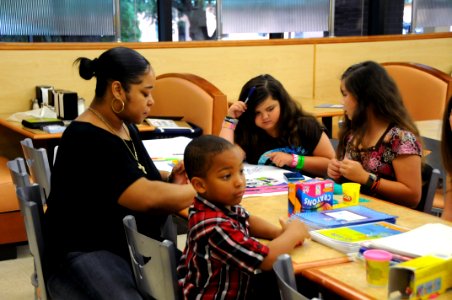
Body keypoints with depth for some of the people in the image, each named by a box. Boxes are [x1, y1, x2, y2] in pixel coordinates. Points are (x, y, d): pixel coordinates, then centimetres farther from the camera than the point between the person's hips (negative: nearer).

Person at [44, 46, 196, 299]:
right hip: (86, 254, -8)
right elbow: (147, 197, -25)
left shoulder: (126, 127, 11)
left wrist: (169, 180, 3)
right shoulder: (87, 140, -18)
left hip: (132, 245, 9)